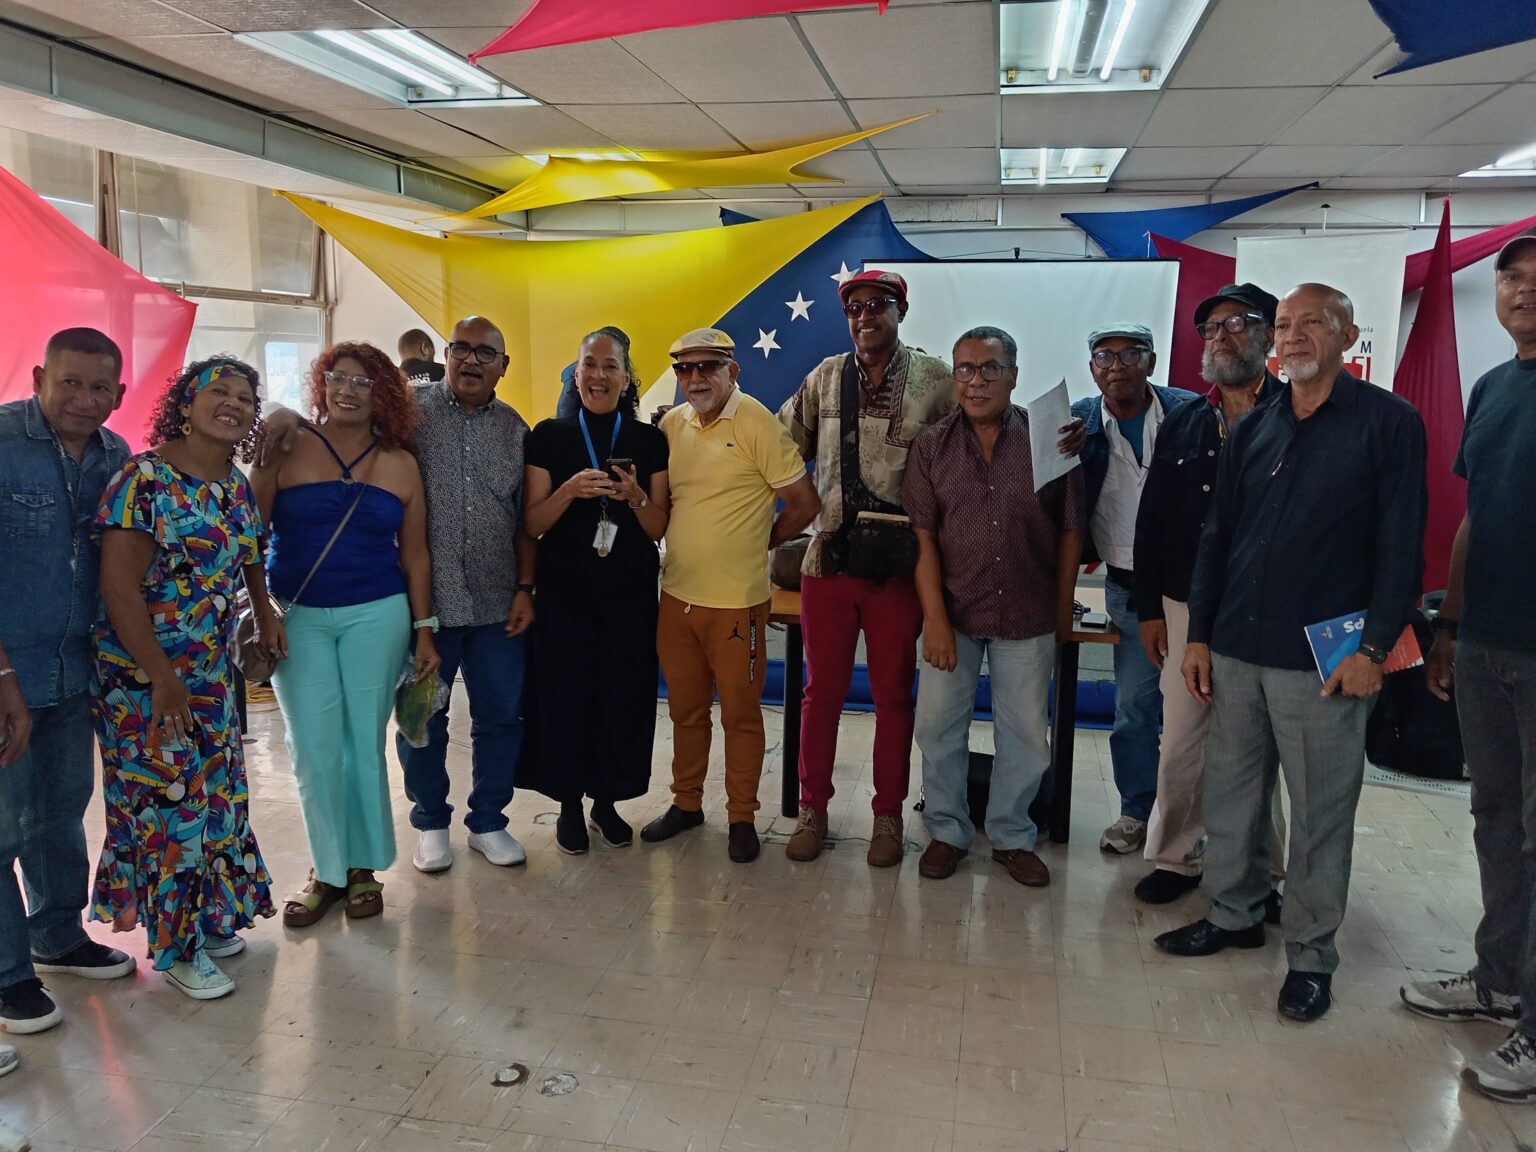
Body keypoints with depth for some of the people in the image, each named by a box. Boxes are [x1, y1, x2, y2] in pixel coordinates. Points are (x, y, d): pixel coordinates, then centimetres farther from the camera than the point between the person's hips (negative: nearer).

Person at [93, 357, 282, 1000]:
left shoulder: (237, 485, 5)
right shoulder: (145, 479, -17)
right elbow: (119, 587, -20)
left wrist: (266, 614, 12)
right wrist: (162, 677, -21)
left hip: (213, 672, 7)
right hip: (144, 675, -7)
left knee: (218, 791, 15)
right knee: (165, 801, 3)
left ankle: (210, 916, 34)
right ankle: (176, 944, 20)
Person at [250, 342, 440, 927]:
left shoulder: (399, 464, 6)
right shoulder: (288, 449, 0)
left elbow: (414, 553, 9)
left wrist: (423, 630, 6)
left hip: (376, 616, 1)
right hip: (298, 617, 0)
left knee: (364, 743, 5)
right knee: (314, 748, 2)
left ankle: (364, 866, 22)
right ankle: (327, 870, 19)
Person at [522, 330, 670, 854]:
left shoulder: (649, 441, 4)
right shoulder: (549, 436, 2)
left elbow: (658, 529, 4)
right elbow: (532, 524, -2)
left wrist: (635, 496, -16)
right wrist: (571, 489, -19)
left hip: (630, 594, 1)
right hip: (564, 593, -1)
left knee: (625, 698, 4)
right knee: (564, 697, 1)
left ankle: (608, 801, 24)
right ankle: (569, 804, 20)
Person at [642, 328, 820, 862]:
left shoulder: (757, 423, -10)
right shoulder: (671, 425, 6)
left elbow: (804, 503, -8)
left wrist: (758, 543, 3)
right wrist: (693, 542, 6)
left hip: (736, 599, -5)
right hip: (677, 594, 5)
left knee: (740, 711, 7)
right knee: (686, 708, 17)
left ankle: (741, 816, 22)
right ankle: (686, 803, 33)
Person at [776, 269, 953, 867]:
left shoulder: (935, 381, -2)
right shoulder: (824, 378, 6)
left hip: (898, 565, -2)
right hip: (828, 559, 2)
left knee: (893, 696, 10)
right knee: (822, 690, 11)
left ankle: (888, 815, 26)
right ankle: (812, 808, 27)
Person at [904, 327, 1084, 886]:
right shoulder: (932, 447, -2)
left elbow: (1070, 531, 1)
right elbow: (924, 540, -5)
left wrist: (1062, 609, 4)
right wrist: (935, 620, -10)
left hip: (1028, 617, 0)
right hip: (954, 612, 1)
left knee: (1025, 734, 10)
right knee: (937, 726, 7)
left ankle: (1012, 836, 29)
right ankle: (946, 830, 27)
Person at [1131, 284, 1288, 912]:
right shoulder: (1182, 424, 10)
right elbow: (1150, 519, 11)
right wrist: (1149, 608, 9)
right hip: (1187, 608, 4)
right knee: (1180, 743, 10)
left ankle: (1260, 874, 23)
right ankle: (1175, 857, 26)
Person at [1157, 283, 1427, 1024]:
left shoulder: (1388, 423, -3)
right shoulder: (1253, 429, 11)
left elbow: (1401, 544, -8)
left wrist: (1375, 647, -13)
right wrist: (1198, 635, 8)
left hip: (1322, 658, -5)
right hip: (1235, 650, 5)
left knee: (1320, 814, 6)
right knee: (1229, 795, 14)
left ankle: (1311, 953, 21)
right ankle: (1234, 914, 31)